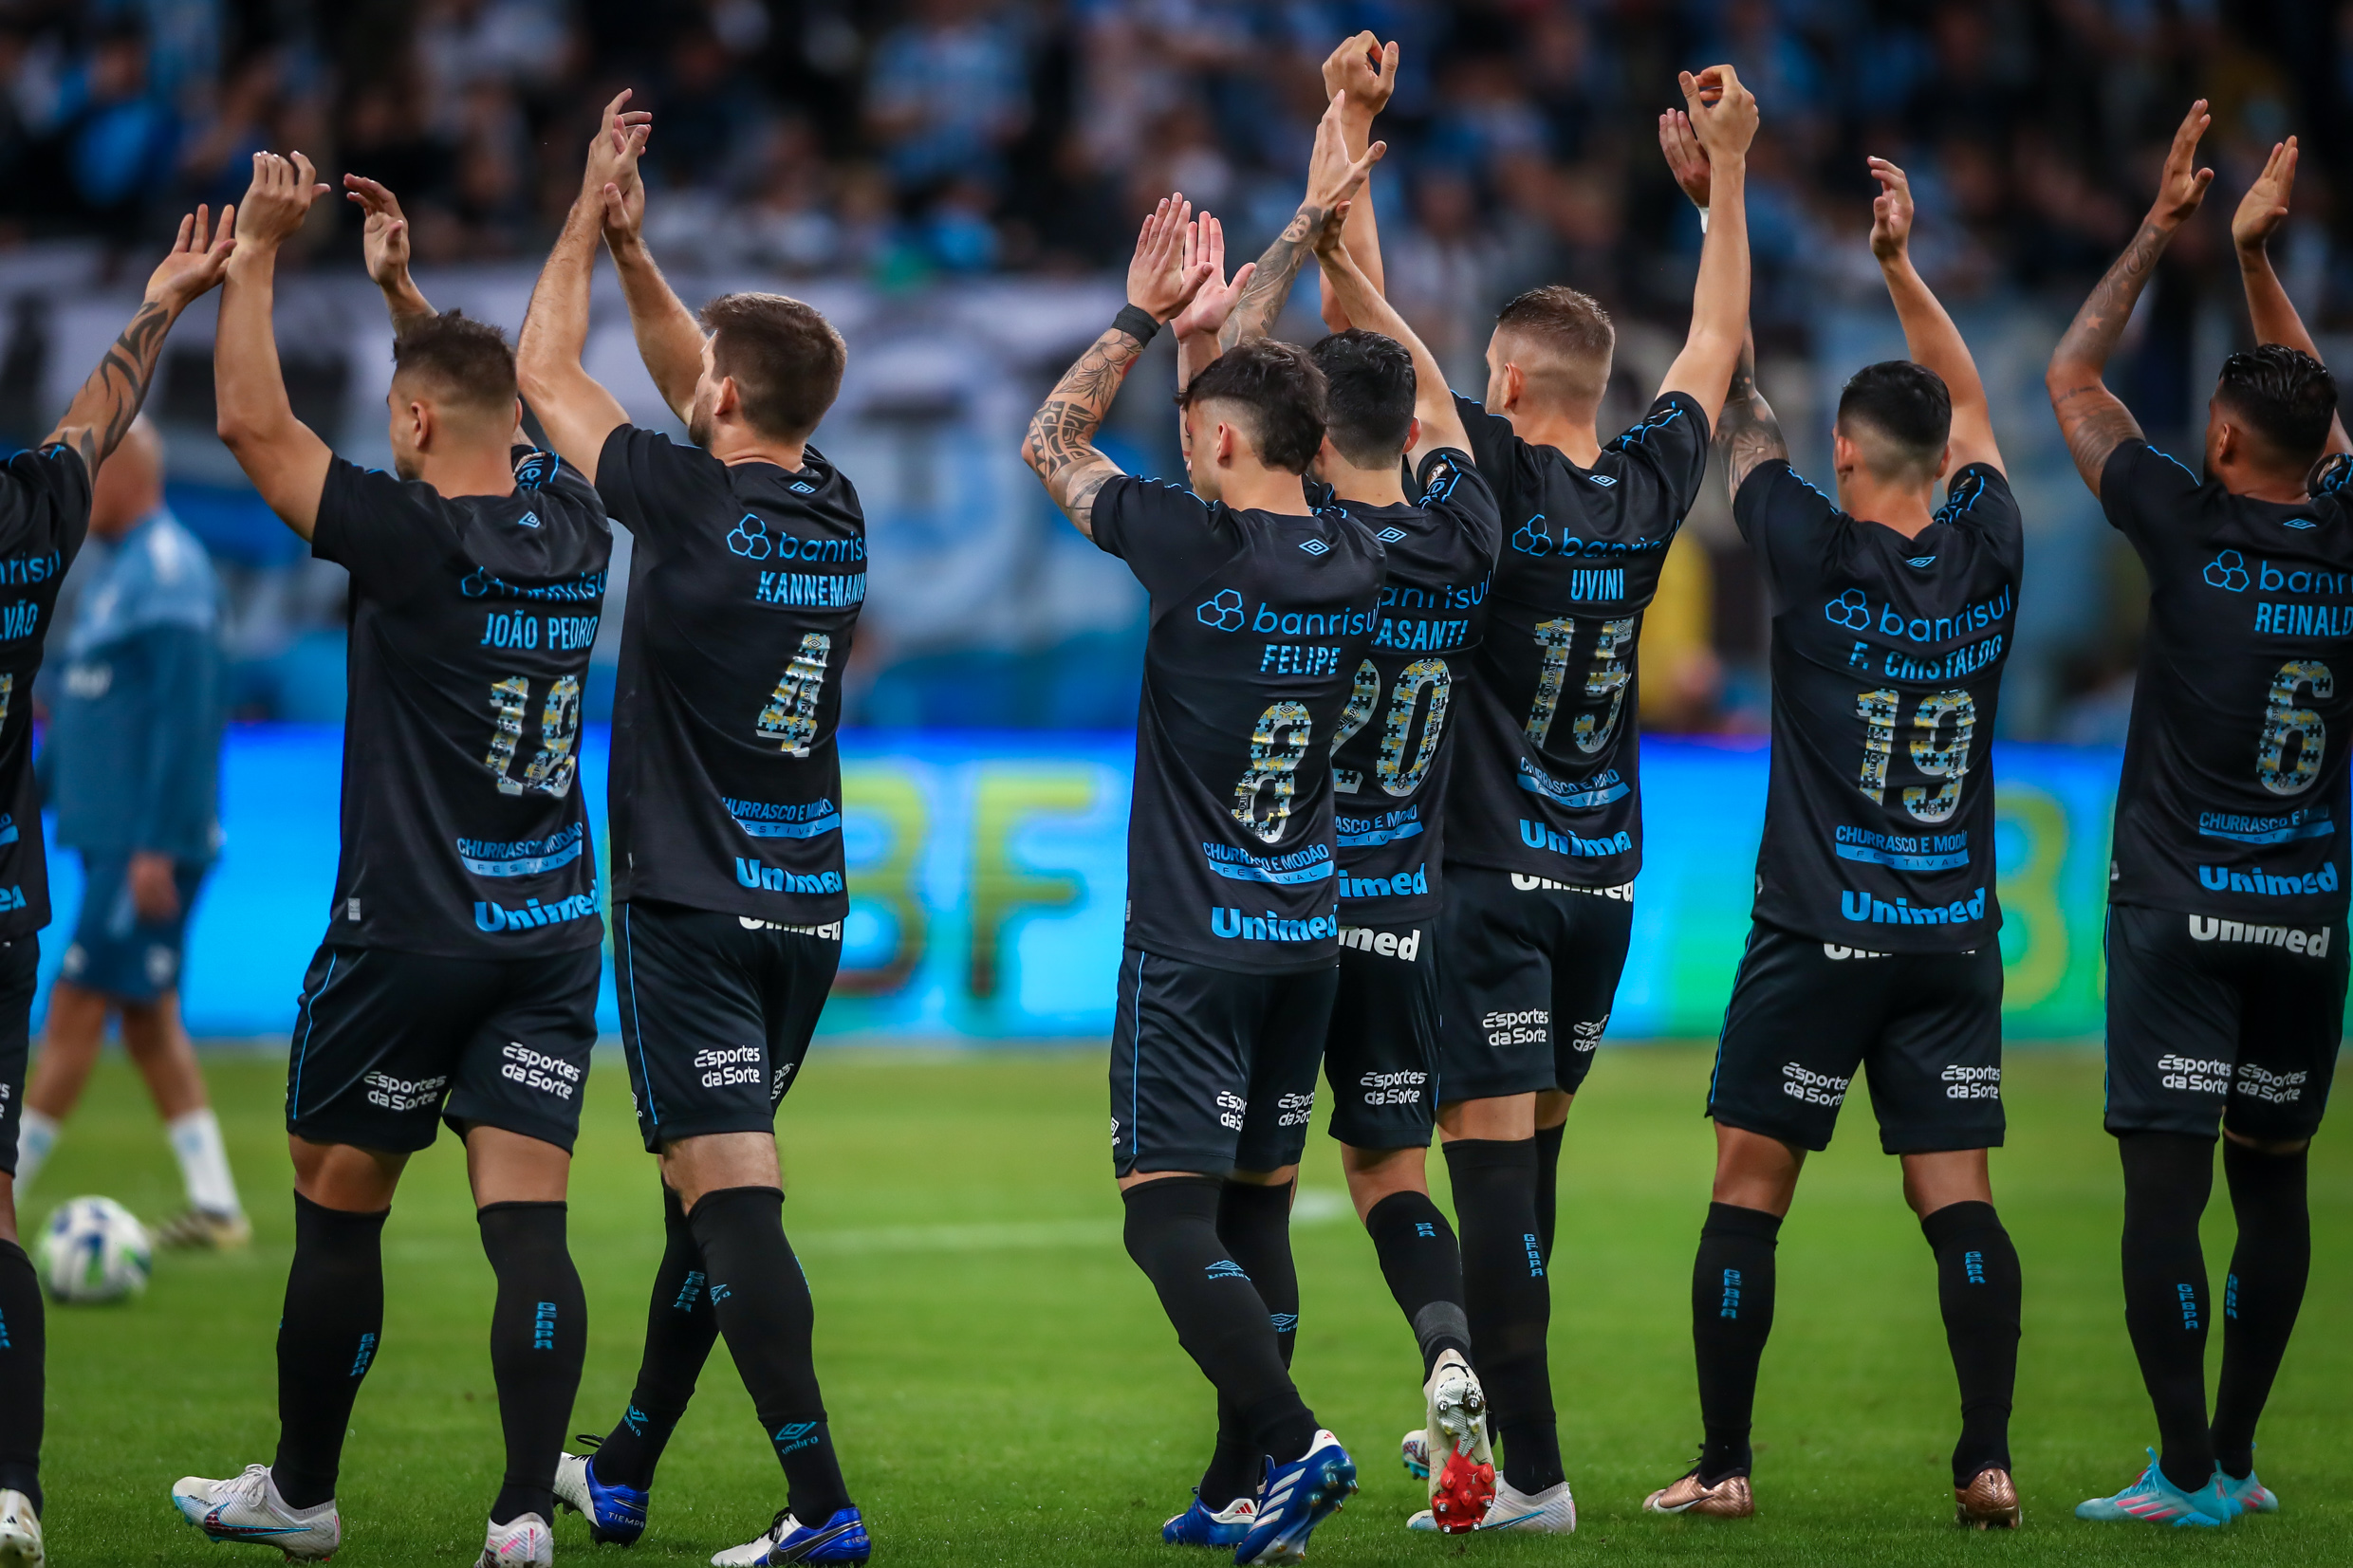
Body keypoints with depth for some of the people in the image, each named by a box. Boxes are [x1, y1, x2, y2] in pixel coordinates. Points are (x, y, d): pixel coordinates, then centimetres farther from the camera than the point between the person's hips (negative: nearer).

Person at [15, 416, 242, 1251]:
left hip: (147, 845, -10)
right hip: (111, 837, 10)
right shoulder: (115, 570, 16)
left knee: (75, 1010, -7)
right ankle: (214, 1206, 12)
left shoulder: (167, 572, -16)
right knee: (148, 1021, 10)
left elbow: (185, 716, -21)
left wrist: (156, 846, -23)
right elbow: (81, 707, 23)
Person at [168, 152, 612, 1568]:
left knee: (337, 1215, 10)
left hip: (409, 933, -5)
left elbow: (255, 425, -10)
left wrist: (259, 251, -5)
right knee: (529, 1227, -2)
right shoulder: (575, 531, 4)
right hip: (555, 932, 5)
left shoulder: (415, 538, -14)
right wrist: (406, 290, 27)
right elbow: (505, 408, 25)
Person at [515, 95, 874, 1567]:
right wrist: (633, 247, 18)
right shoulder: (837, 515, 5)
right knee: (711, 1188, 18)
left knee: (731, 1196, -12)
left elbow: (547, 371, -1)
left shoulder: (693, 503, -13)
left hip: (693, 906, -7)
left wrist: (587, 222, 9)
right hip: (809, 906, 7)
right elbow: (703, 390, 22)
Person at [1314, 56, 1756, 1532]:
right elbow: (1718, 346, 19)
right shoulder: (1649, 490, 2)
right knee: (1531, 1151, 17)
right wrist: (1729, 164, 27)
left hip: (1493, 880, -6)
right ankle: (1486, 1415, 26)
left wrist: (1348, 134, -10)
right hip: (1605, 875, 6)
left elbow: (1360, 321, -14)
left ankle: (1535, 1473, -13)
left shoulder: (1493, 480, -13)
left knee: (1495, 1160, -8)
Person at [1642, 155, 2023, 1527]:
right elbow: (1968, 403, 17)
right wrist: (1901, 260, 22)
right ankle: (1990, 1464, -6)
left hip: (1820, 936, -4)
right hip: (1956, 936, 4)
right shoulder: (1989, 555, 0)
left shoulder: (1819, 555, -10)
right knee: (1958, 1201, 2)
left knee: (1749, 1197, 3)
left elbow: (1737, 397, -1)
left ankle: (1725, 1467, 3)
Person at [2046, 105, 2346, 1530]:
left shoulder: (2194, 530, -9)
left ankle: (2188, 1471, -9)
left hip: (2183, 912, -5)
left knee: (2166, 1182, -5)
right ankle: (2234, 1457, 15)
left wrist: (2164, 229, 8)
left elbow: (2072, 378, 3)